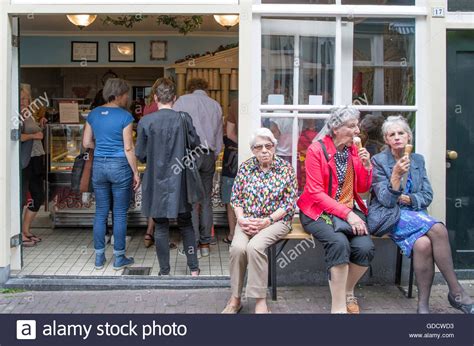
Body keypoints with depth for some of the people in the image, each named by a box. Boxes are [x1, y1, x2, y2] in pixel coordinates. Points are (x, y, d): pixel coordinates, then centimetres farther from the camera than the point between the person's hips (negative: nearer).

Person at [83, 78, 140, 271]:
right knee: (120, 214, 4)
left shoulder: (94, 114, 5)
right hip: (120, 166, -4)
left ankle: (99, 257, 17)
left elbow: (86, 143, 7)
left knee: (101, 212, 11)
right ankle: (119, 258, 11)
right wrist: (136, 172, -4)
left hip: (98, 165, 5)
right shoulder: (125, 117, -10)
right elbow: (128, 148, -11)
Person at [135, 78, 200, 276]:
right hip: (180, 181, 1)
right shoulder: (184, 119, -7)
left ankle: (165, 271, 17)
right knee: (186, 224, 16)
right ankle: (194, 268, 20)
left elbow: (140, 155, -4)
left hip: (157, 182, -1)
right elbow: (196, 145, 0)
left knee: (161, 227, 9)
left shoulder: (145, 122, -10)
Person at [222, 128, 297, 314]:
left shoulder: (286, 168, -2)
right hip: (247, 220, 3)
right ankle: (235, 299, -13)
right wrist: (241, 218, -10)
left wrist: (267, 221, -15)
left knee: (254, 246, -32)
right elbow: (235, 198, 9)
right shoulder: (245, 167, 7)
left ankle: (261, 301, -19)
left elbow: (290, 203, -5)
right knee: (237, 247, -28)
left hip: (276, 220, -3)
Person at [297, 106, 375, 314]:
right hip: (319, 211, -5)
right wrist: (347, 214, -24)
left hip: (349, 210, 5)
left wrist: (366, 166, -6)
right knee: (339, 242, -34)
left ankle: (348, 291, 6)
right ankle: (338, 307, -22)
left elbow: (362, 188, 14)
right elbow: (316, 193, -15)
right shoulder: (316, 150, -9)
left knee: (365, 247, -23)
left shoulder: (355, 150, 8)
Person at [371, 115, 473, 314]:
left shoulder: (418, 160, 14)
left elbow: (427, 197, 13)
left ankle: (423, 304, -19)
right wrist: (396, 175, -22)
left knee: (423, 244, -32)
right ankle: (457, 292, -19)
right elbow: (386, 201, -9)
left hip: (415, 213, 4)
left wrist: (409, 199, -6)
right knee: (438, 229, -30)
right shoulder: (379, 161, 0)